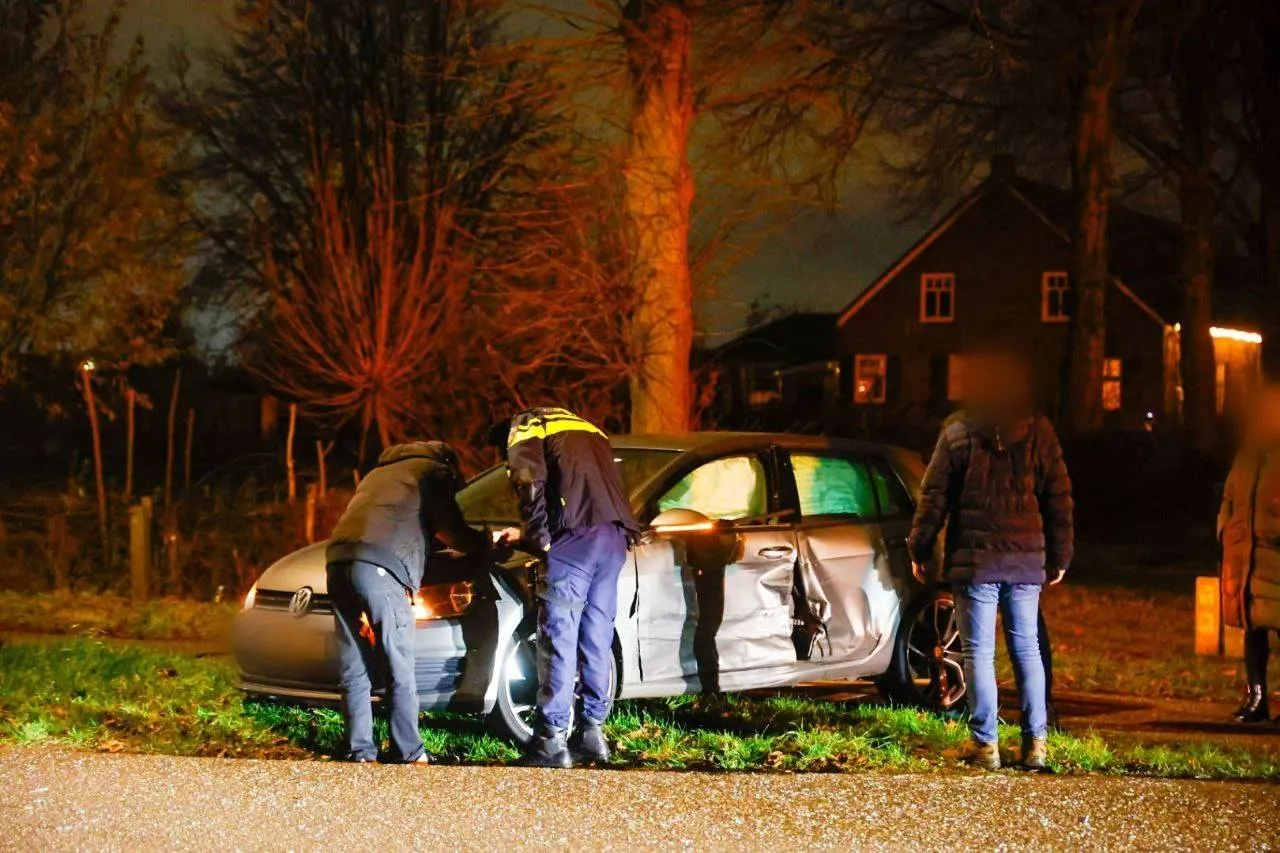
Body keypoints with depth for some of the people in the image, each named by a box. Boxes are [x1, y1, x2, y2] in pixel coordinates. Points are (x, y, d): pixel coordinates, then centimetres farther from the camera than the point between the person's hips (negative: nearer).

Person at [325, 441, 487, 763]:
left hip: (338, 559, 7)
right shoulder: (434, 471, 13)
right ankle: (408, 754, 0)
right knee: (400, 671, -1)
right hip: (379, 567, -7)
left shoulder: (379, 472, 37)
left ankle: (360, 752, 8)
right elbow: (455, 533, 10)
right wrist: (490, 540, 26)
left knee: (354, 672, 10)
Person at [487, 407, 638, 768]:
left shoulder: (524, 429, 11)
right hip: (616, 535, 7)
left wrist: (538, 538, -3)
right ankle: (593, 732, 15)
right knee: (597, 639, 13)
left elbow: (531, 484, -8)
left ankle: (552, 740, -6)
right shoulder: (587, 430, 34)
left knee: (558, 639, -4)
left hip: (576, 536, -7)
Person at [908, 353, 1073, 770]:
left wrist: (919, 548, 6)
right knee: (1027, 648, 11)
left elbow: (934, 495, -3)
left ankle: (985, 744, -2)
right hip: (1027, 558, 3)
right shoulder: (1038, 430, 5)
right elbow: (1059, 497, 8)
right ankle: (1036, 742, 8)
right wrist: (1059, 557, 15)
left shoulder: (958, 431, -3)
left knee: (979, 651, 0)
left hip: (974, 558, -3)